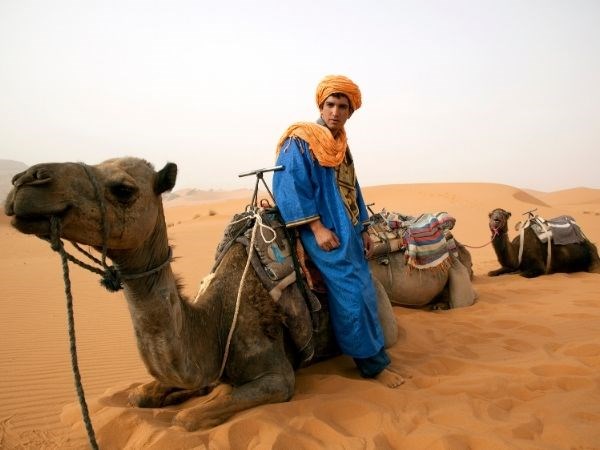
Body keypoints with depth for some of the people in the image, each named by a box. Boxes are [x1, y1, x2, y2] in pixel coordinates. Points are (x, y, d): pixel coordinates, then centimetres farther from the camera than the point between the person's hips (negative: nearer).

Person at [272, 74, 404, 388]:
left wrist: (363, 229, 18)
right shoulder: (300, 141, -7)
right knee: (351, 292, -9)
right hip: (324, 231, -8)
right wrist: (317, 227, -20)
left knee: (364, 291, 8)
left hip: (347, 230, 8)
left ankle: (371, 357, 21)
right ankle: (373, 363, 5)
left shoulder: (340, 146, 17)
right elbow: (289, 185, -16)